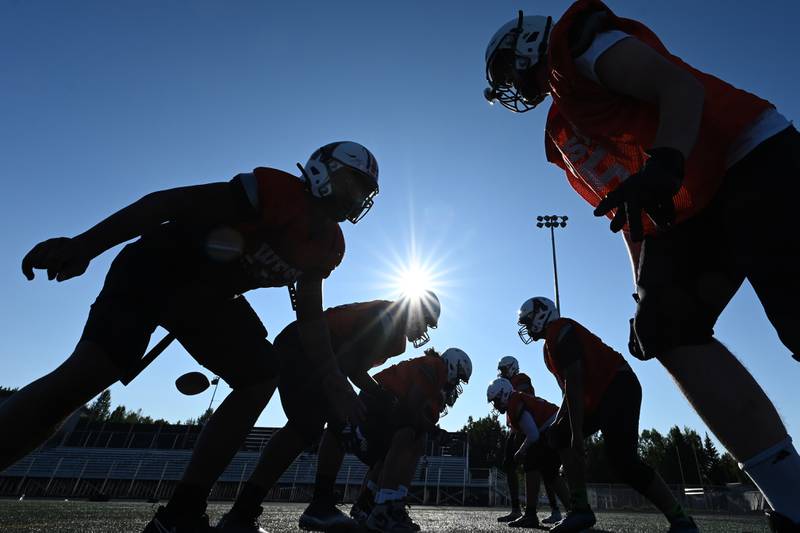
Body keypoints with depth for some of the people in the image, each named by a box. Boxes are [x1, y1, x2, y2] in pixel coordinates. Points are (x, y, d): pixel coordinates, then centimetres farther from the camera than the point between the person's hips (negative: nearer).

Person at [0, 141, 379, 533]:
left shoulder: (328, 247, 1)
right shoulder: (277, 190, -22)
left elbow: (310, 318, 5)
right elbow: (171, 203, -22)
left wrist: (333, 382, -2)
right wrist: (85, 245, -28)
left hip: (208, 297, 8)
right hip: (154, 273, -7)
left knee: (261, 379, -4)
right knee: (92, 371, -23)